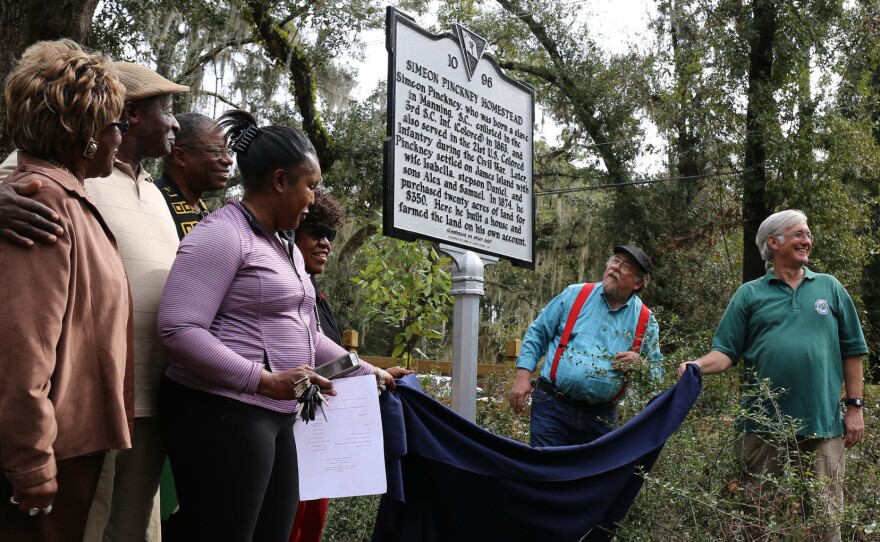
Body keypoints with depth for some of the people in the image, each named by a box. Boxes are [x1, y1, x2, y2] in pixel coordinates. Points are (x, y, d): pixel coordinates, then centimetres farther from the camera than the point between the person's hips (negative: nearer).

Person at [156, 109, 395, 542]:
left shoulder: (286, 249, 18)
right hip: (221, 415, -9)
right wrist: (265, 380, -23)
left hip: (276, 417, 9)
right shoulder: (221, 235, -12)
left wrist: (364, 371, 23)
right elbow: (179, 329, -22)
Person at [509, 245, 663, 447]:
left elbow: (658, 371, 12)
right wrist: (522, 377, -3)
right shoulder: (574, 295, 4)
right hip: (552, 407, -2)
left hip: (601, 416, 2)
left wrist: (640, 364, -11)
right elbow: (537, 333, 7)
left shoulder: (645, 321, 6)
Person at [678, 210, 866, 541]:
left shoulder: (830, 288, 10)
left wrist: (855, 406, 4)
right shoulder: (749, 294, 7)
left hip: (823, 423, 1)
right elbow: (726, 352, 2)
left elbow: (851, 351, 10)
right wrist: (699, 365, -19)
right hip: (764, 424, 0)